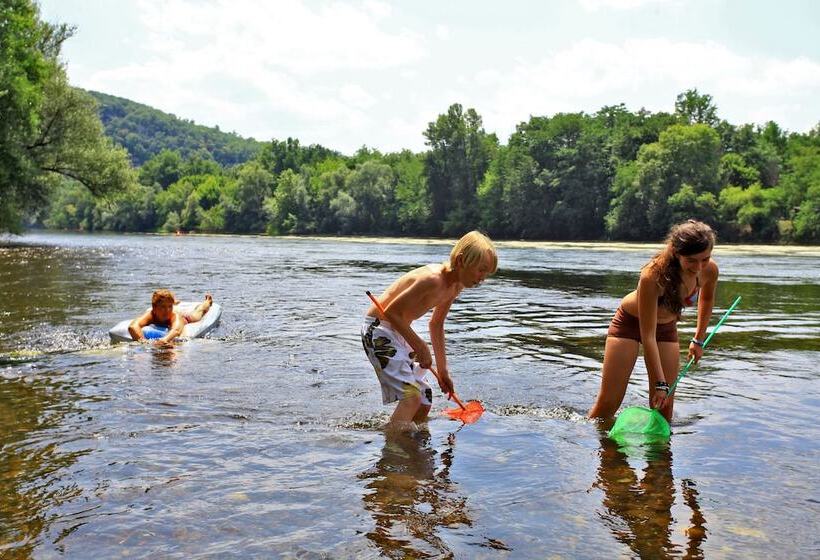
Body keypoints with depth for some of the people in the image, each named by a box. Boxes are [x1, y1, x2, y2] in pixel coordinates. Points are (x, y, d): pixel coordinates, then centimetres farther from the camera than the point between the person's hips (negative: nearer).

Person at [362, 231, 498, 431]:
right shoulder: (432, 279, -26)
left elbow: (436, 325, 16)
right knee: (411, 396, -21)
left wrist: (442, 370, 20)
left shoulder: (456, 286, 3)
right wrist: (420, 346, -17)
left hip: (399, 331, 10)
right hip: (378, 328, -10)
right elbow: (392, 312, -24)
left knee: (424, 402, 9)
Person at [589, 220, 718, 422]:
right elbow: (648, 336, -33)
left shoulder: (709, 270, -22)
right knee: (609, 402, -4)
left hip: (667, 327, 4)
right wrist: (660, 383, -31)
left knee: (664, 406, -3)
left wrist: (699, 339, 8)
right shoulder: (653, 276, -38)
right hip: (631, 322, -4)